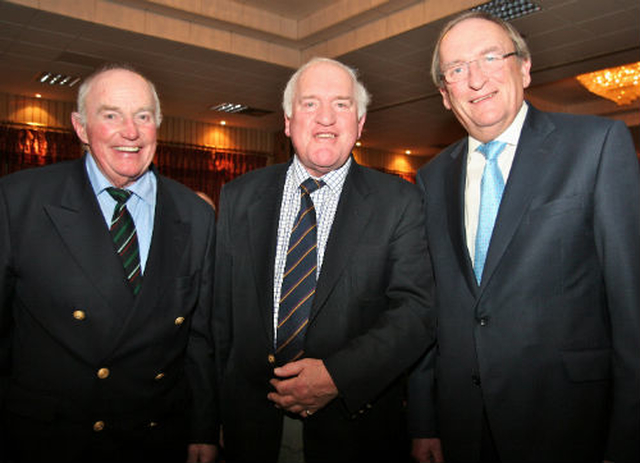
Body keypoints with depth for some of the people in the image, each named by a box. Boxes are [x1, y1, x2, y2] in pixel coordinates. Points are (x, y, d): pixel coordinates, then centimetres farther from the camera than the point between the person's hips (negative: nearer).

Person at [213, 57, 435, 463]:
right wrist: (225, 392, 1)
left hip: (355, 421, -2)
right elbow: (221, 306, 3)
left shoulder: (400, 202, -6)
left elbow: (417, 308, -12)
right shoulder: (239, 197, 2)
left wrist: (338, 374, -21)